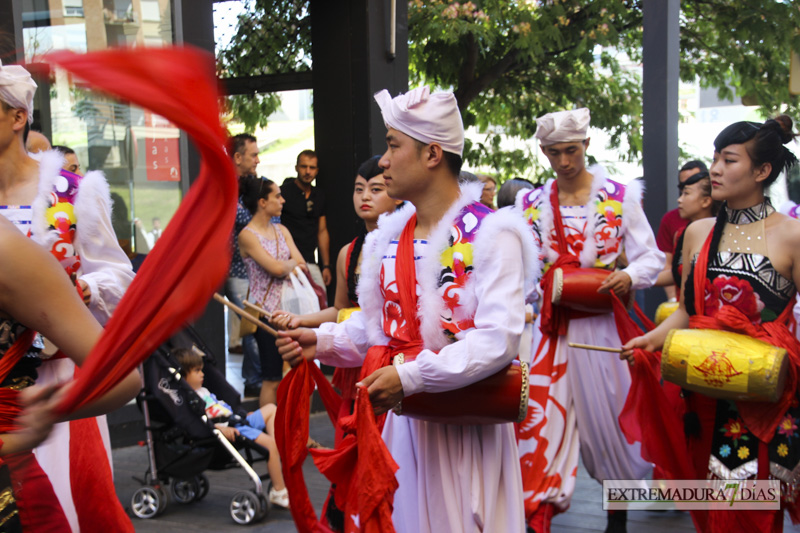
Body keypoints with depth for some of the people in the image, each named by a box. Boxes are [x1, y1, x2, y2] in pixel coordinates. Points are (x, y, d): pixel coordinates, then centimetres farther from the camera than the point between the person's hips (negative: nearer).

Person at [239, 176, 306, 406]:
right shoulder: (247, 236, -9)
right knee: (273, 378, -3)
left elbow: (301, 264, 7)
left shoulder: (281, 230, 13)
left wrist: (286, 267, -13)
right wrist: (292, 262, 1)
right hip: (266, 311, -6)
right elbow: (277, 268, -18)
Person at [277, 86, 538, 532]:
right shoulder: (390, 238, 11)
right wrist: (321, 342, 0)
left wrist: (408, 378, -25)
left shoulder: (490, 235, -12)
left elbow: (498, 340, -22)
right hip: (397, 418, 6)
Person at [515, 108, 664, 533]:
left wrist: (629, 276, -20)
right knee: (540, 416, -5)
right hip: (550, 329, 2)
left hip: (602, 326, -2)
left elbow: (651, 257, 0)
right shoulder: (530, 204, 8)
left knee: (607, 416, 9)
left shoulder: (620, 196, 0)